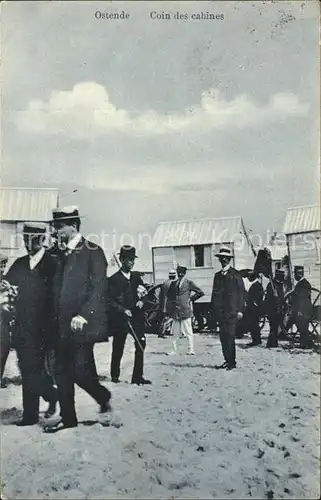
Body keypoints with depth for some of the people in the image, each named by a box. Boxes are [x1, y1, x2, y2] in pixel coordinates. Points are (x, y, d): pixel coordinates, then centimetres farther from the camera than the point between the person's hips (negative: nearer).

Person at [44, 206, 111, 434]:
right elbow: (57, 288, 17)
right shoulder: (61, 253, 15)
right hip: (62, 325, 7)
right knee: (63, 372, 9)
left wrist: (83, 315, -22)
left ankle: (103, 395, 22)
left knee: (80, 371, -7)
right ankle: (68, 418, 21)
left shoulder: (93, 251, -6)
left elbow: (99, 288, -14)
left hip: (82, 324, -7)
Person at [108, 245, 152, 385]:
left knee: (141, 344, -10)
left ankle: (137, 376, -1)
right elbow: (110, 301, -9)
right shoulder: (113, 279, -5)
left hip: (136, 317, 4)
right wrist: (124, 310, -18)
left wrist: (141, 301, -3)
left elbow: (144, 293, 17)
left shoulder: (136, 276, 11)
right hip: (120, 319, -4)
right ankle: (114, 375, 29)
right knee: (118, 349, 8)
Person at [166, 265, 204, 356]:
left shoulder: (189, 283, 0)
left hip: (185, 310, -4)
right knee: (175, 333, 8)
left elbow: (201, 293, 0)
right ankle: (174, 350, 15)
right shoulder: (174, 283, 13)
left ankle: (191, 350, 5)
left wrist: (191, 299, -1)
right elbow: (168, 294, 24)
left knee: (189, 332, 0)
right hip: (175, 311, 4)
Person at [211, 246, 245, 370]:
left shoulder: (235, 274, 0)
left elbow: (241, 293, -3)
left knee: (230, 337, -9)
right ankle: (227, 360, 12)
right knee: (223, 337, 5)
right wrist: (214, 309, 10)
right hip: (220, 312, 6)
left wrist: (240, 310, -9)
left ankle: (232, 362, -2)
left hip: (232, 311, -5)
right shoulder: (218, 275, 17)